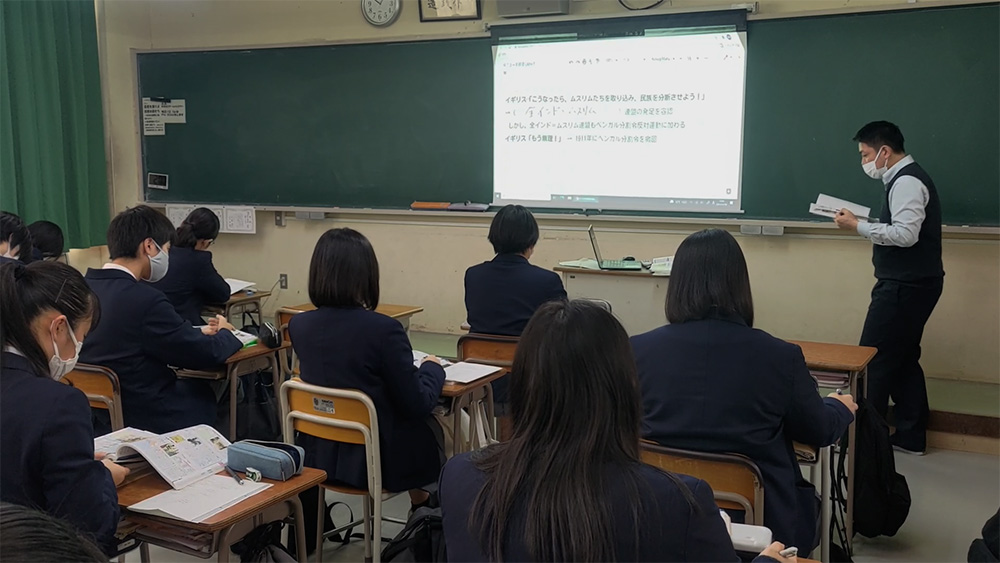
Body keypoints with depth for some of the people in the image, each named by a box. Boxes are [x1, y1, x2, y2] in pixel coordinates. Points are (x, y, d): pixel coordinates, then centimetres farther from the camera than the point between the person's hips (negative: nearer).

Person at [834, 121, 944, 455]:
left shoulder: (906, 182, -16)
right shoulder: (904, 178, 16)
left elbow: (906, 234, -26)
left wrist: (858, 226, -20)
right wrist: (864, 225, 6)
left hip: (906, 286, -11)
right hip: (909, 283, 11)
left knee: (873, 359, -5)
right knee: (903, 359, 14)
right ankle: (911, 437, 21)